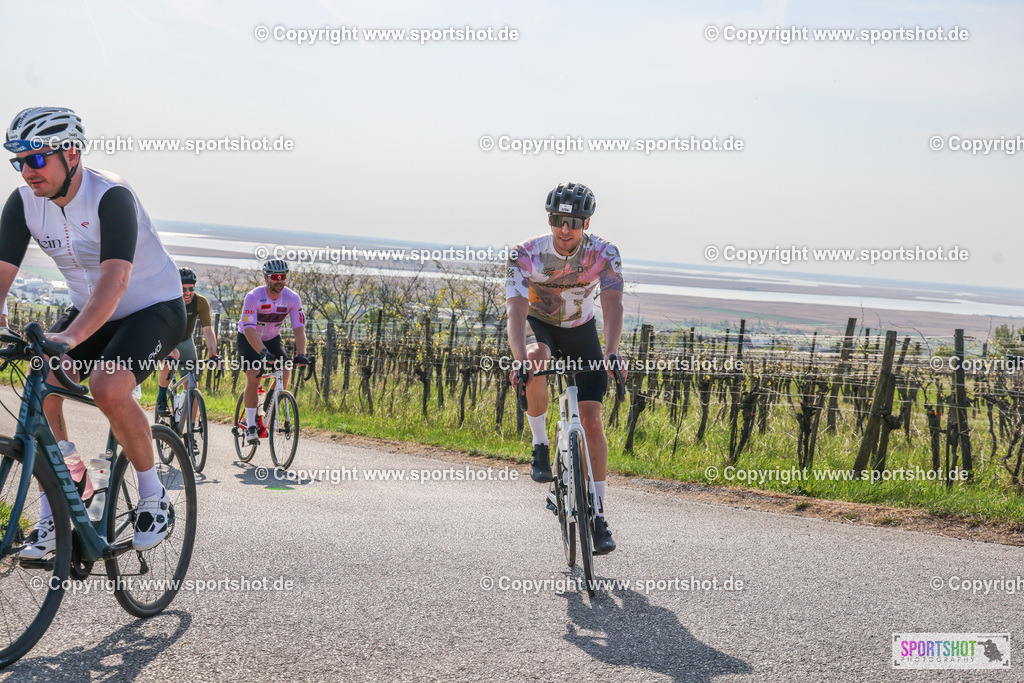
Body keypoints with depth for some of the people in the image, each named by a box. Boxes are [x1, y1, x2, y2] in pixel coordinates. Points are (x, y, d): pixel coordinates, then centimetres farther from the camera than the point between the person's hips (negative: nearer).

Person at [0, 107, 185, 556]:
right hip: (89, 312, 6)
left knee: (107, 388, -31)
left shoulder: (110, 196, -28)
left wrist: (70, 337, -55)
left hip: (154, 308, -6)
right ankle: (53, 518, -3)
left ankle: (153, 496, -8)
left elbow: (115, 278, -41)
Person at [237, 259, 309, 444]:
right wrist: (263, 352, -52)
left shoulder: (292, 299, -18)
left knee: (284, 372, -20)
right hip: (249, 339, -3)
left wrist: (301, 354, -38)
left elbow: (299, 329, -22)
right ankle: (250, 426, -12)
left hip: (272, 339, 3)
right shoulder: (253, 297, -29)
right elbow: (249, 330, -37)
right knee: (253, 378, -21)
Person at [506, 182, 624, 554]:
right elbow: (516, 311, -34)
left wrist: (610, 352, -51)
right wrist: (521, 359, -51)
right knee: (535, 361, -38)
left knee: (591, 419, -10)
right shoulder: (525, 254, -26)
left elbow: (612, 305, -33)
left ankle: (599, 516, 0)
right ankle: (540, 446, -15)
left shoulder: (604, 253, -23)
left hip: (581, 330, 1)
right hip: (539, 326, -1)